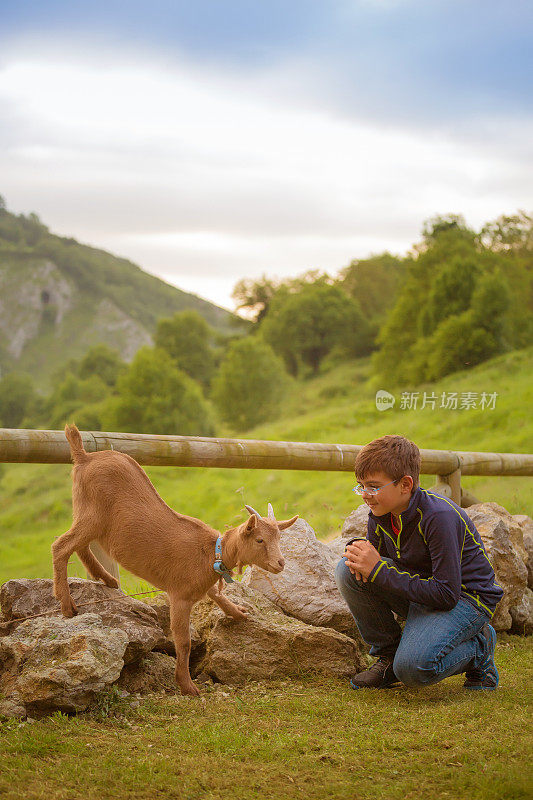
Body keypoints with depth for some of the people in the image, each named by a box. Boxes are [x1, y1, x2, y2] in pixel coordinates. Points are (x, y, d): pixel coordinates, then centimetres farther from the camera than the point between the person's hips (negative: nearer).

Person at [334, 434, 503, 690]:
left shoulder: (439, 517, -28)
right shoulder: (380, 515, -5)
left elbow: (446, 595, -30)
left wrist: (379, 569, -28)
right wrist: (357, 550, -17)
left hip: (464, 598, -7)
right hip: (421, 589, 7)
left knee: (414, 669, -31)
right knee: (348, 571, -14)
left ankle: (478, 646, 1)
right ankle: (388, 655, 2)